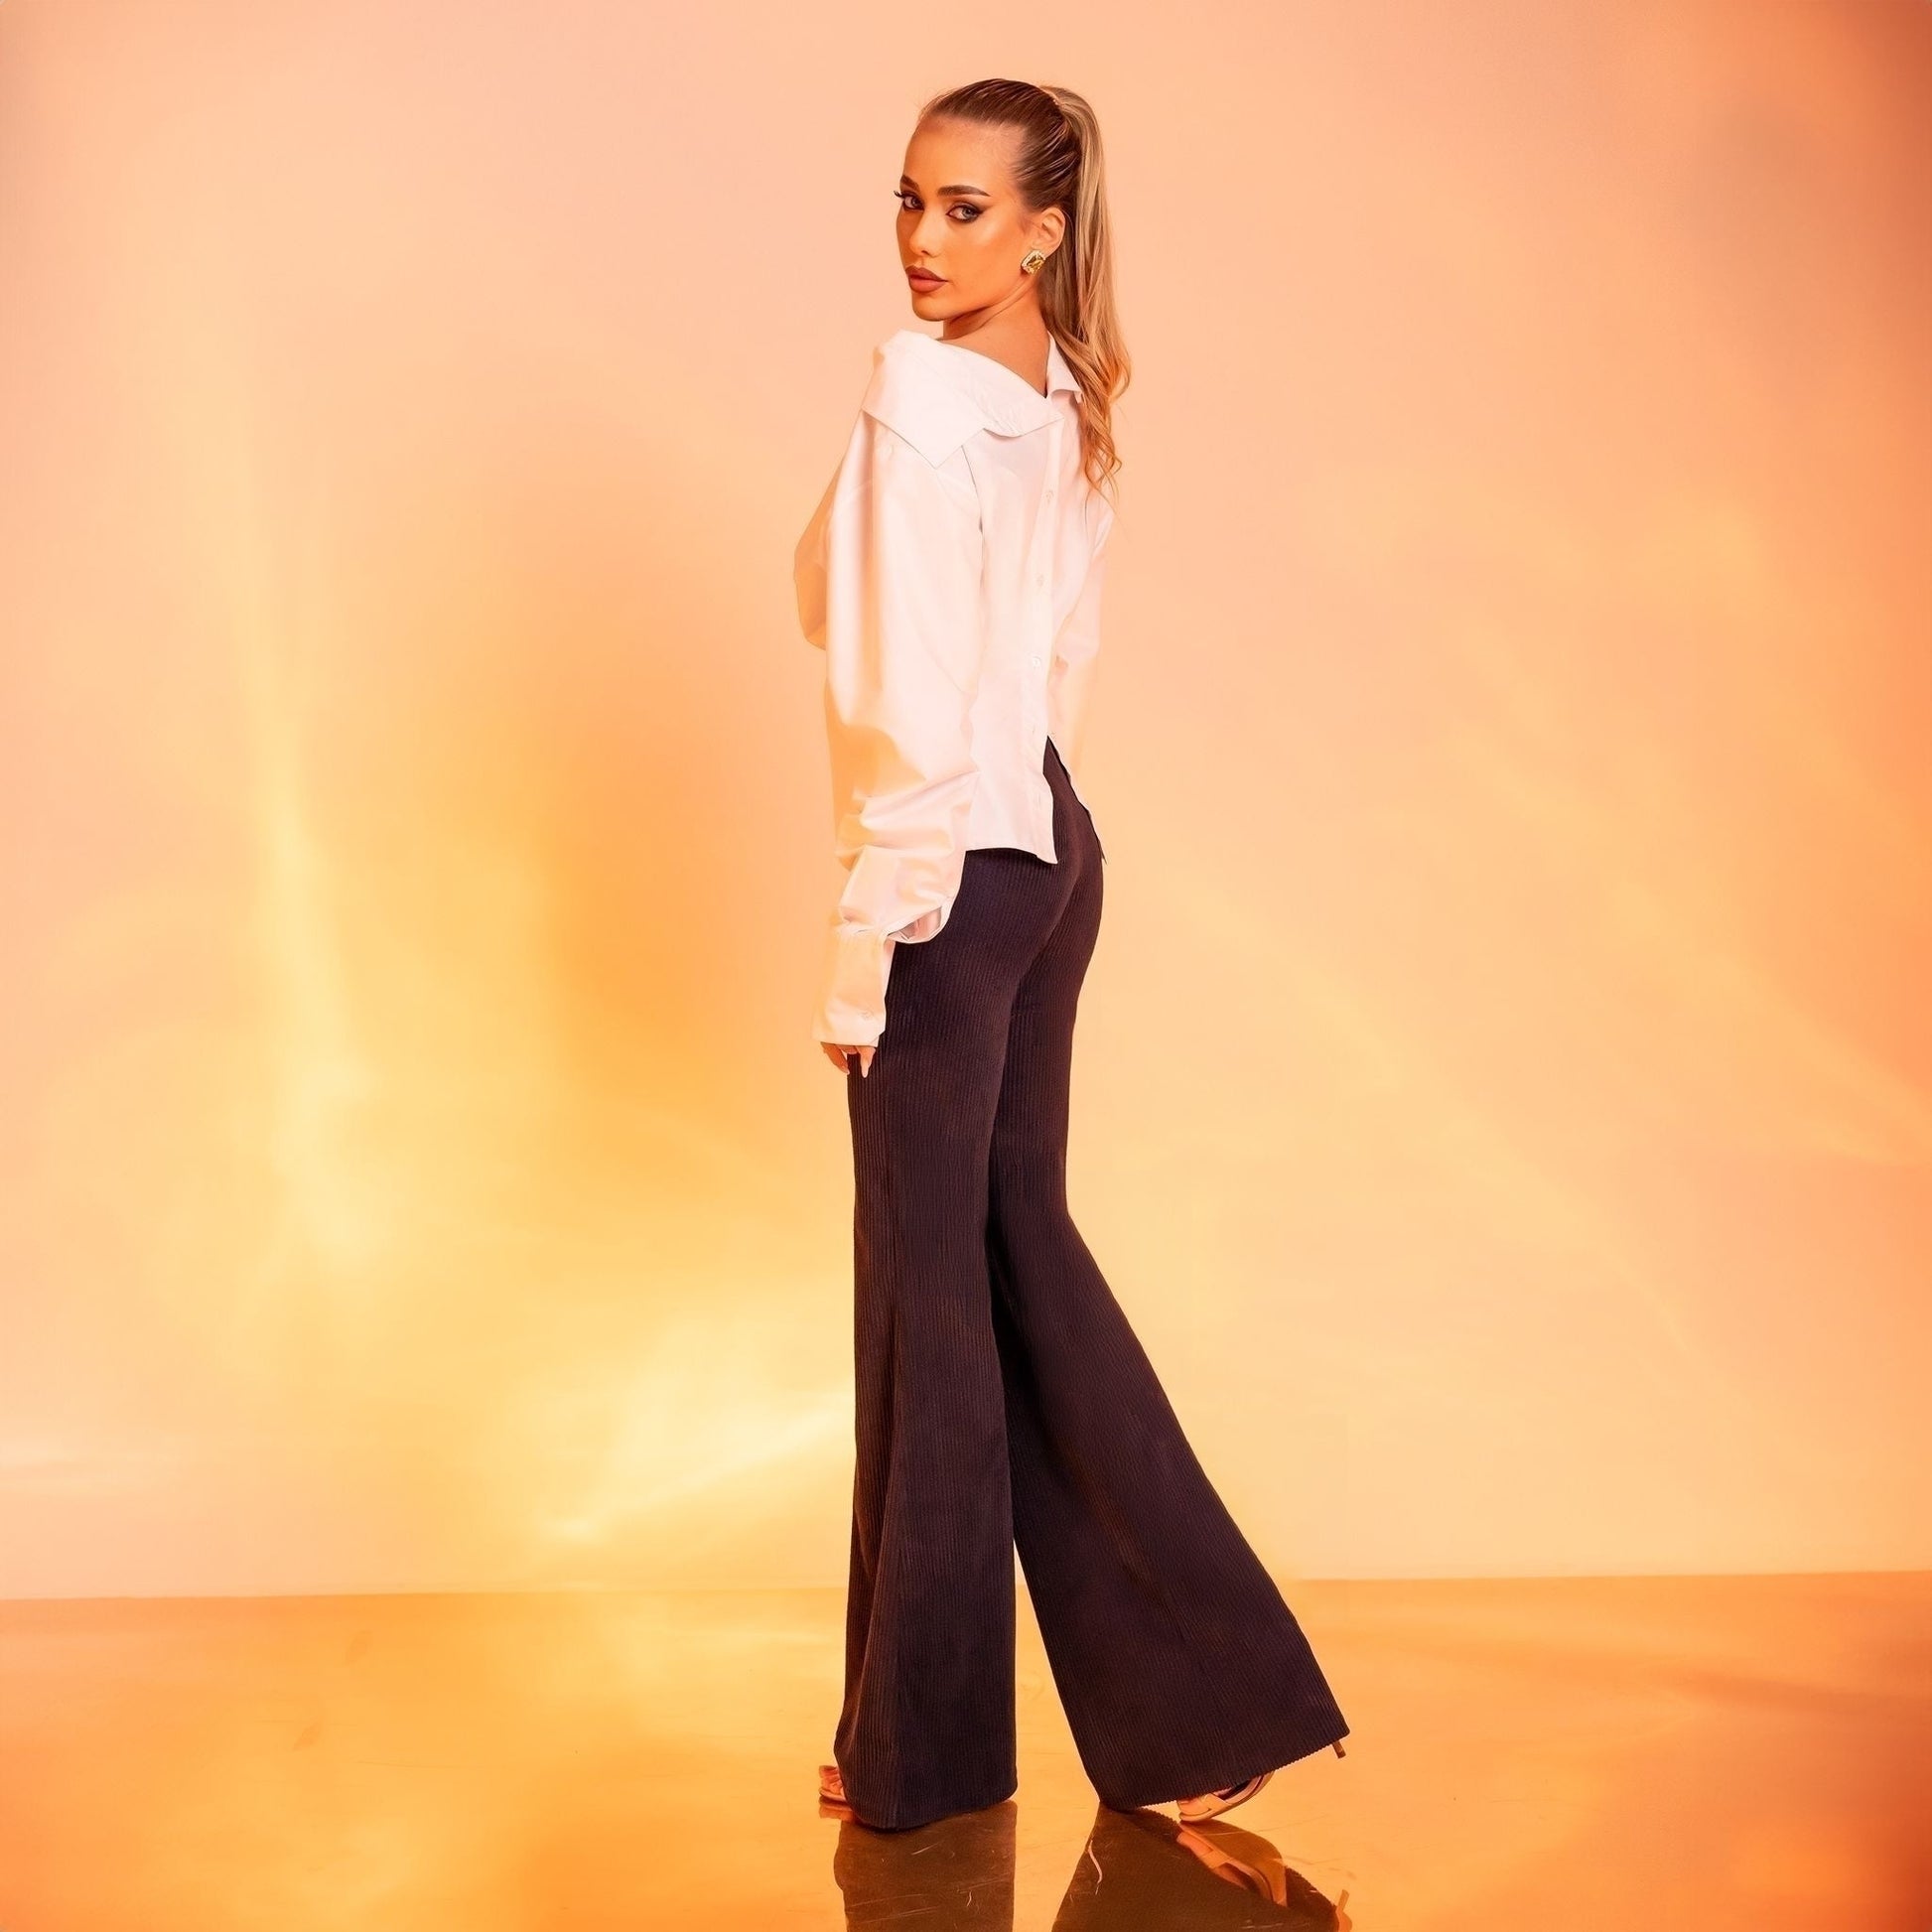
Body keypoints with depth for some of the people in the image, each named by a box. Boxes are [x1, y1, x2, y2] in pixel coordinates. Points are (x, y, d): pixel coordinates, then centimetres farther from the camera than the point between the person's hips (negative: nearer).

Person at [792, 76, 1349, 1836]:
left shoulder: (920, 392, -17)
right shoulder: (1066, 402, 9)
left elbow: (915, 701, -21)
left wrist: (867, 938, -15)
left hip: (951, 871, -8)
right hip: (1054, 846, 8)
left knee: (931, 1290, 3)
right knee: (1023, 1244, 17)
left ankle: (926, 1747, 21)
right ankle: (1198, 1688, 24)